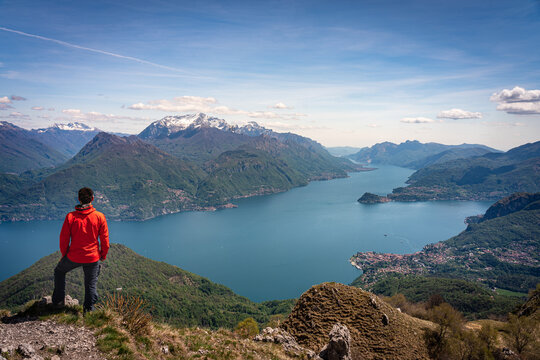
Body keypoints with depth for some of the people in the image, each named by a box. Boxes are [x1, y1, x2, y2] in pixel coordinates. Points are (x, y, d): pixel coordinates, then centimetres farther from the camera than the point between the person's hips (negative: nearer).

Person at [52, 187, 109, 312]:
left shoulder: (70, 217, -12)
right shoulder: (100, 217, -11)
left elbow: (64, 238, -4)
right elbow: (104, 239, -5)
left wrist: (64, 254, 13)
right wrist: (103, 255, 10)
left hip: (73, 257, 0)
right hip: (93, 257, 0)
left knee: (59, 271, 29)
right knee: (91, 284, 14)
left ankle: (58, 300, 32)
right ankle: (88, 309, 22)